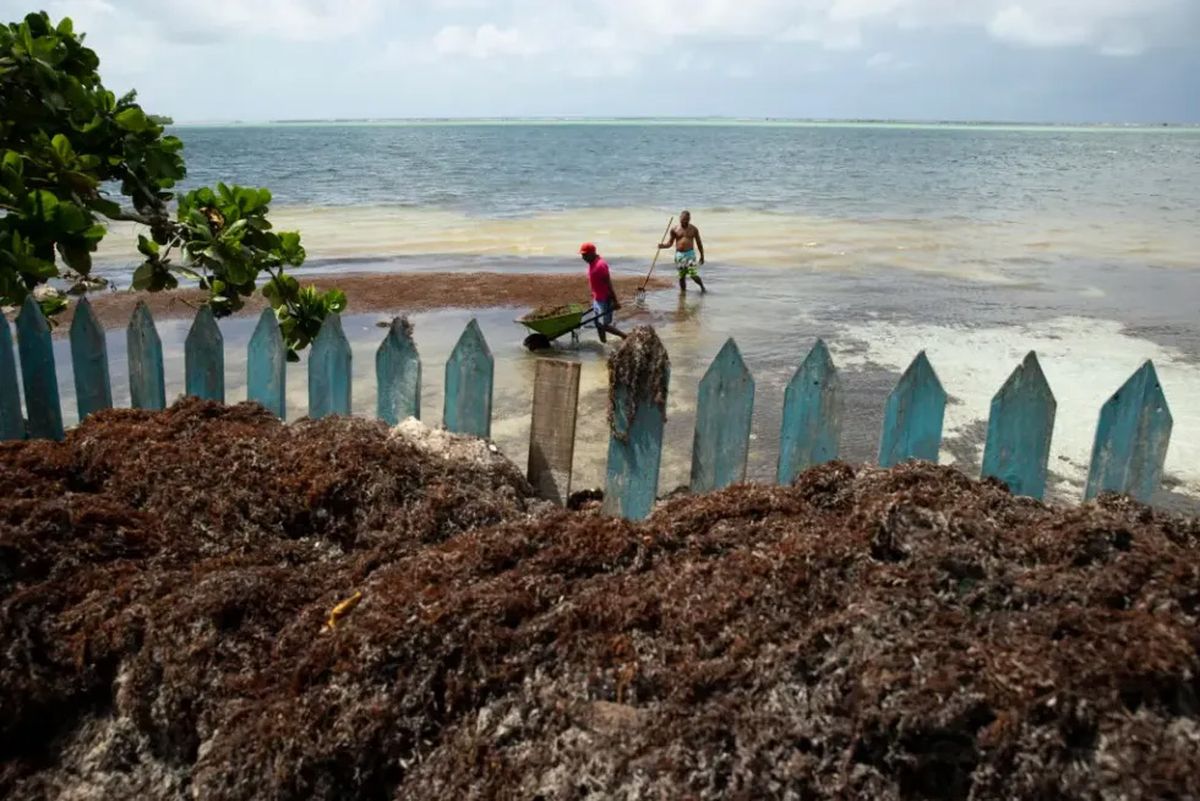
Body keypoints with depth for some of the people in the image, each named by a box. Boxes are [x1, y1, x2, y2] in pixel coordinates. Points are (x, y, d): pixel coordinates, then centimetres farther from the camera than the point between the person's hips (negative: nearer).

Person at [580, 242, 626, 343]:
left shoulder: (600, 265, -23)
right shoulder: (592, 264, 7)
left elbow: (609, 284, -22)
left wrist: (615, 301, -21)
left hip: (604, 300, -10)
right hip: (597, 299, 10)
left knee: (604, 325, -6)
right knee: (598, 324, 12)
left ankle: (625, 337, 8)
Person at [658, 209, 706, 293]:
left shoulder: (694, 229, 2)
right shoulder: (674, 230, 2)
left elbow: (699, 243, 9)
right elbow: (670, 242, 7)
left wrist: (702, 256, 9)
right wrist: (662, 245, -14)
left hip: (690, 254, -2)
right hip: (679, 255, 2)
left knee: (693, 275, -9)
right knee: (681, 276, 5)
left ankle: (702, 287, 16)